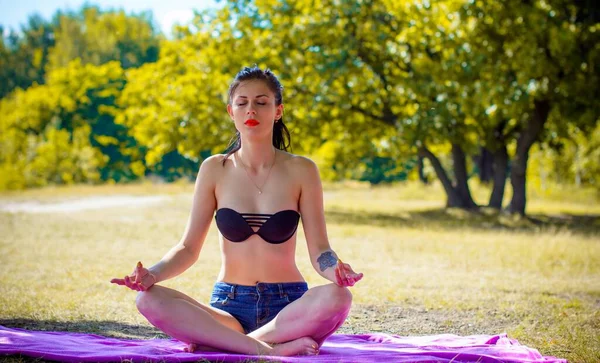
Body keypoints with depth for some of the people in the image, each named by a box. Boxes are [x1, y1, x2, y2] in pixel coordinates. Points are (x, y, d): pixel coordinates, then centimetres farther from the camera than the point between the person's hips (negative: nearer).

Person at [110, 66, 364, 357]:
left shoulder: (301, 171, 0)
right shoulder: (214, 170, 3)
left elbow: (319, 250, -2)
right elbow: (189, 248, 3)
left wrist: (335, 270, -25)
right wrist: (153, 274, -17)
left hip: (286, 306, -1)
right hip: (229, 307, 1)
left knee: (337, 297, -34)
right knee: (148, 299, -26)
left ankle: (219, 342, -27)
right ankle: (270, 348, -31)